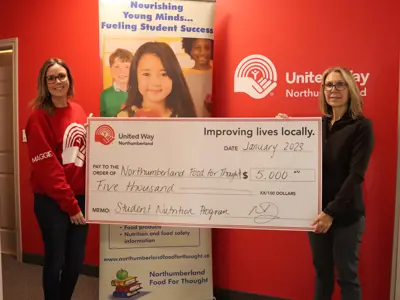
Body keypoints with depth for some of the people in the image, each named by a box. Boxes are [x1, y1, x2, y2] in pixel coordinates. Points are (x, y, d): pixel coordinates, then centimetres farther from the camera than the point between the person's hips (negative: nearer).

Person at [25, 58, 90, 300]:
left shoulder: (78, 110, 8)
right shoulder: (39, 117, -12)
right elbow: (46, 167, -15)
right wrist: (70, 204, -14)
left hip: (81, 196, 6)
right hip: (52, 200, -6)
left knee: (77, 258, 15)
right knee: (56, 259, 9)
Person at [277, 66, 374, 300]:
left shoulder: (362, 126, -8)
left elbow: (356, 174, -14)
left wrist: (331, 212, -20)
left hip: (346, 214, -4)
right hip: (315, 210, 4)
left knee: (346, 275, 9)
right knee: (322, 270, 16)